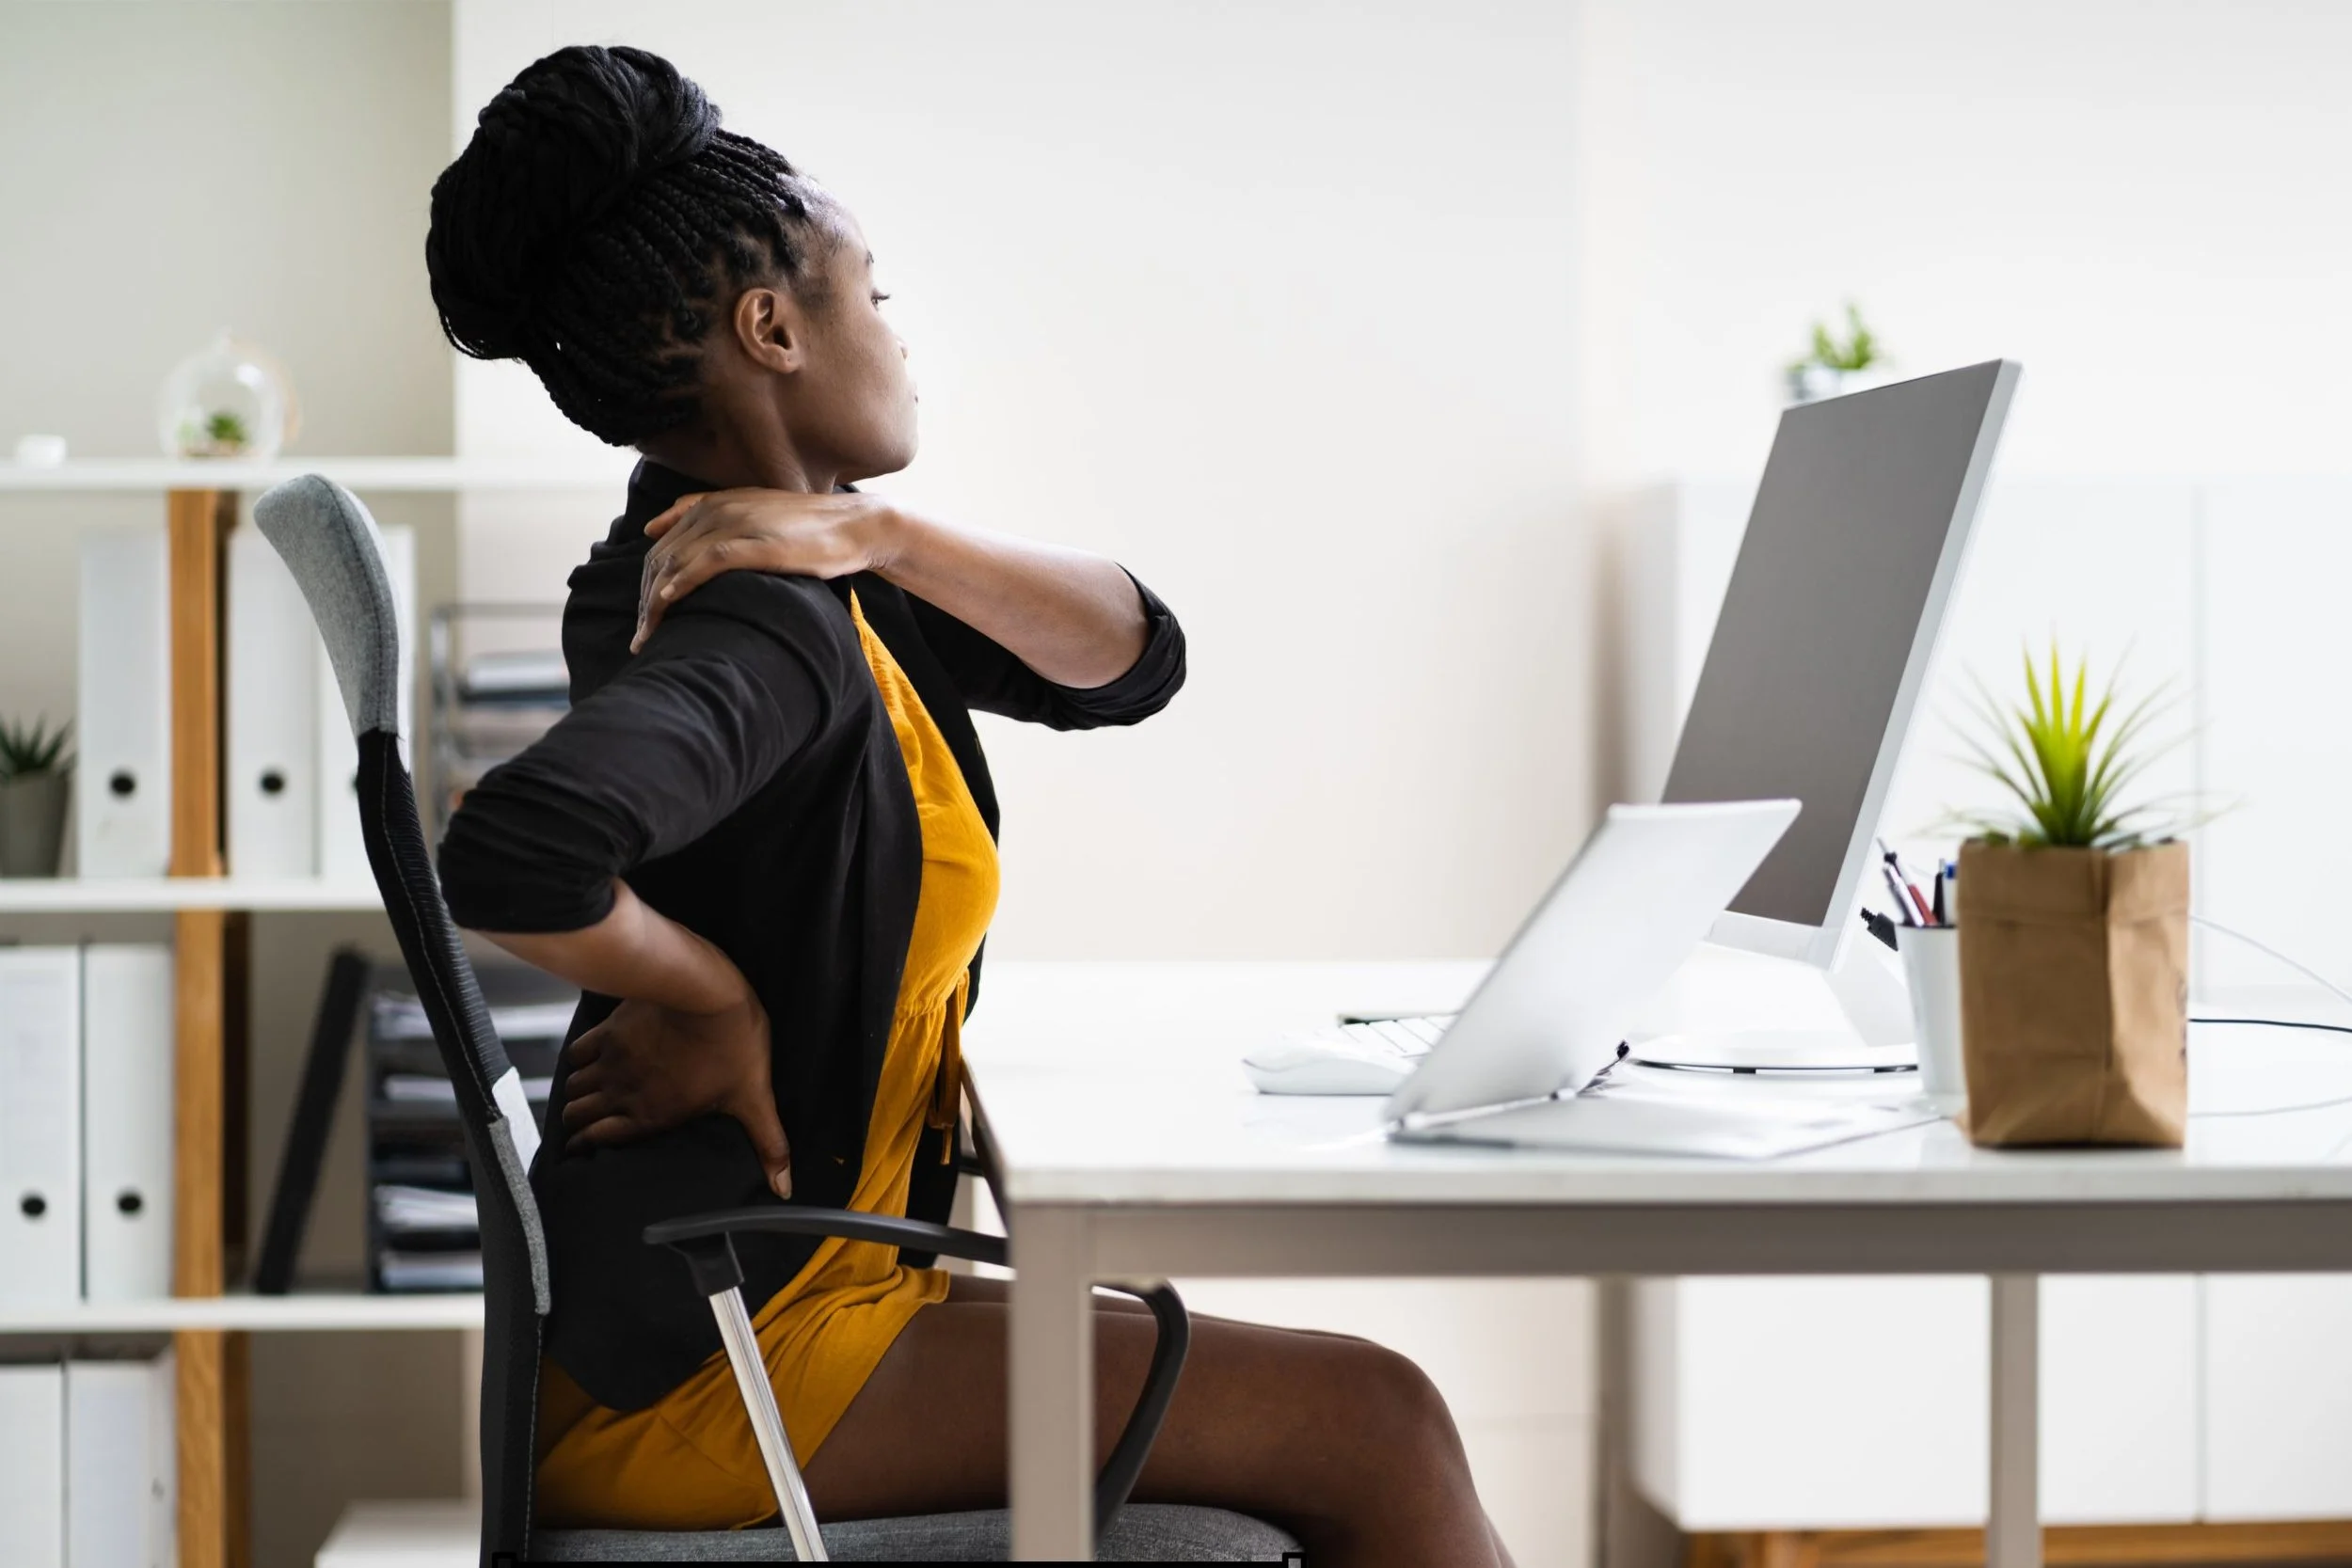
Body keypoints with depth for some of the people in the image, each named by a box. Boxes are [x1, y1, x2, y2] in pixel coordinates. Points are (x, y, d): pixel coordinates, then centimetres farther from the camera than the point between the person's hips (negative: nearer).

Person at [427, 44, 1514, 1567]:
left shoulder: (814, 589, 11)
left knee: (1358, 1413, 13)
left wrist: (879, 537, -10)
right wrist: (720, 1000, -19)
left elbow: (1133, 657, 6)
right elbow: (515, 855, -39)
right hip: (701, 1359, -10)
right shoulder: (764, 632, -20)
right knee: (1373, 1428, -10)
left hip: (805, 1283, 10)